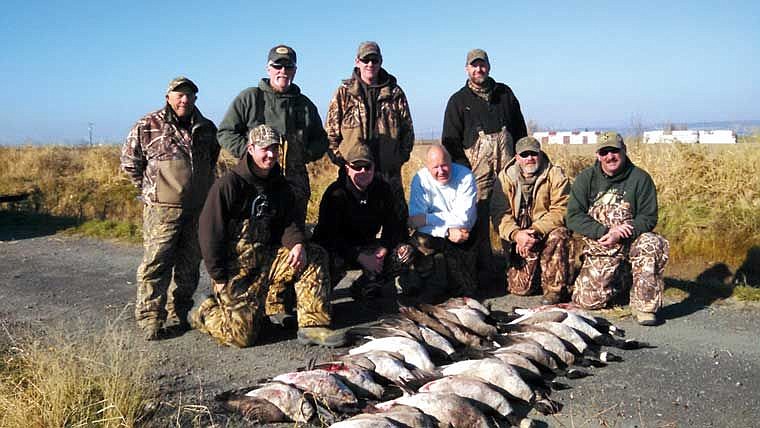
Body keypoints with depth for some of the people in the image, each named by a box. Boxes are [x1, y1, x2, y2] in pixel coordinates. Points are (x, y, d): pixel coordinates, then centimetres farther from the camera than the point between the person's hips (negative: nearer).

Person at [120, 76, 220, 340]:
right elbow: (129, 162, 3)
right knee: (156, 263, -7)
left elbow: (213, 159, 28)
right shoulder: (148, 126, -3)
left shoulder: (206, 128, 10)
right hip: (162, 209, -4)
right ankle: (150, 319, 1)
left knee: (189, 265, 10)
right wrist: (150, 189, 4)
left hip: (198, 210, 5)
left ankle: (179, 315, 24)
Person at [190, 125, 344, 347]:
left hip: (267, 258, 6)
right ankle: (206, 312, 22)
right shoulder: (229, 184, -12)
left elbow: (288, 222, 4)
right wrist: (219, 278, -13)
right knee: (242, 336, -10)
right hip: (236, 266, -5)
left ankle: (312, 326, -15)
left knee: (315, 256, -15)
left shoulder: (280, 186, 7)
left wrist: (297, 243, -20)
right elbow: (209, 232, -12)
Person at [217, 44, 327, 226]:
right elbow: (225, 133, 3)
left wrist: (304, 155, 3)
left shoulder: (305, 105, 18)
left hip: (296, 184, 4)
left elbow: (321, 141, 23)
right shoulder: (249, 98, 7)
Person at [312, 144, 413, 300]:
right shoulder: (335, 193, -18)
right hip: (334, 248, -5)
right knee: (336, 263, -39)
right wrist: (360, 257, -31)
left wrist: (384, 249, -19)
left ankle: (363, 289, 2)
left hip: (366, 246, 5)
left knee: (405, 252, -12)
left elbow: (393, 224, 3)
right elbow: (329, 234, -25)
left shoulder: (383, 189, -3)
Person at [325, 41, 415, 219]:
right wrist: (339, 159, -6)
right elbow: (331, 131, 3)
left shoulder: (395, 93, 9)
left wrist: (402, 156, 2)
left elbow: (407, 129, 12)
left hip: (389, 171, 1)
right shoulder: (344, 93, 4)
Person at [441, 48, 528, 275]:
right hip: (477, 169, -2)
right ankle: (483, 270, 5)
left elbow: (520, 129, 21)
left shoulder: (505, 93, 17)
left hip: (509, 168, 2)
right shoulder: (458, 100, 8)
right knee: (478, 219, -3)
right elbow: (450, 140, 4)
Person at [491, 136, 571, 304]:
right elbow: (499, 213, -9)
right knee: (519, 288, -8)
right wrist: (516, 234, -27)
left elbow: (560, 210, -16)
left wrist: (536, 231, -29)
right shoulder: (505, 177, 0)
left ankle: (554, 289, -20)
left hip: (548, 232, -1)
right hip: (518, 238, 1)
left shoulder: (555, 175, -5)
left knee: (557, 235, -36)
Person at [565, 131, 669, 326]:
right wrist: (605, 231, -21)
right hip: (599, 249, 1)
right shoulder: (586, 178, 0)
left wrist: (619, 236, -22)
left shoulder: (640, 178, -3)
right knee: (589, 300, -10)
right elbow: (573, 217, -7)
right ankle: (619, 280, 25)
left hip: (632, 244, -1)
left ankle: (645, 306, -19)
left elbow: (648, 218, -6)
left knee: (652, 243, -35)